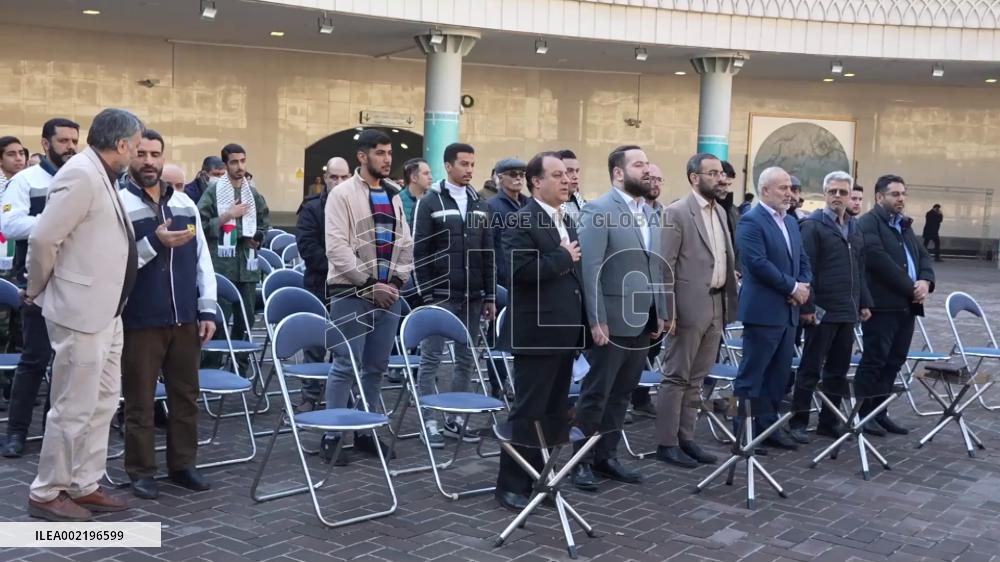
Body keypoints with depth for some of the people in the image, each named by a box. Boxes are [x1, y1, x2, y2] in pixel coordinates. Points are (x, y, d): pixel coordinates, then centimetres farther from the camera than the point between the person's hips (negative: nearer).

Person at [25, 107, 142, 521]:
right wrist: (37, 291, -8)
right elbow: (43, 239, -20)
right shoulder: (81, 174, -17)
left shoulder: (102, 177, 13)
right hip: (81, 311, -10)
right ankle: (46, 493, 12)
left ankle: (84, 486, 24)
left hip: (105, 311, 10)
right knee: (74, 407, -1)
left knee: (102, 402, 14)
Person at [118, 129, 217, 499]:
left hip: (185, 319, 5)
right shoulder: (117, 203, -7)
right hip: (140, 321, -5)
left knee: (186, 396, 12)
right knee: (140, 400, 5)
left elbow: (203, 259, 11)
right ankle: (141, 471, 17)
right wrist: (154, 242, -24)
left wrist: (207, 309, 7)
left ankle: (183, 463, 25)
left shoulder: (184, 202, 9)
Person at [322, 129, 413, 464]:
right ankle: (331, 435, 5)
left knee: (376, 367, 10)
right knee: (346, 365, -4)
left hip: (387, 294, 6)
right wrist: (369, 284, -14)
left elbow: (405, 243, 16)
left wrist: (397, 280, 0)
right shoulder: (343, 193, -5)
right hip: (352, 293, -6)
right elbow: (337, 247, -12)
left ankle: (365, 431, 20)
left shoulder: (394, 196, 15)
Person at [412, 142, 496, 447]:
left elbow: (487, 255, 12)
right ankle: (428, 422, 7)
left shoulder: (480, 205, 11)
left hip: (472, 297, 5)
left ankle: (455, 419, 19)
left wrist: (490, 296, 8)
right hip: (441, 296, -5)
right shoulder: (430, 203, -3)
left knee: (466, 360, 9)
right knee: (431, 359, -1)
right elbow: (420, 253, -6)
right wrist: (427, 295, -10)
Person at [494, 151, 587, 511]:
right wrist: (563, 257, -17)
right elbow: (519, 270, -26)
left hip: (563, 333, 9)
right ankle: (511, 485, 8)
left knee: (555, 412, 13)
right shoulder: (522, 221, -12)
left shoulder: (567, 221, 16)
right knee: (528, 412, -2)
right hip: (536, 334, -9)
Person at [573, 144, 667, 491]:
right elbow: (589, 269, -16)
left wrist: (660, 312, 13)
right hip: (613, 321, -7)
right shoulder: (598, 210, -11)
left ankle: (606, 456, 24)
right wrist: (596, 321, -19)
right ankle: (581, 460, 14)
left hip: (642, 322, 7)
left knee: (621, 394, 13)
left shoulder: (650, 214, 13)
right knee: (596, 394, 2)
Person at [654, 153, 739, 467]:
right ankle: (667, 443, 7)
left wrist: (730, 302, 10)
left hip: (717, 305, 8)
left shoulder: (721, 212, 14)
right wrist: (667, 311, -18)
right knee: (677, 377, 0)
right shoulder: (677, 213, -10)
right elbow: (665, 266, -13)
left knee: (696, 379, 12)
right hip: (690, 306, -7)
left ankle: (686, 438, 20)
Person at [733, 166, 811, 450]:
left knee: (779, 375, 11)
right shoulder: (751, 221, -10)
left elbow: (803, 260, 17)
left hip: (788, 311, 8)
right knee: (752, 375, -2)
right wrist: (792, 287, -14)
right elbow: (758, 263, -20)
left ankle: (768, 426, 19)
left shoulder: (791, 222, 17)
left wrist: (804, 286, -3)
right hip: (763, 311, -8)